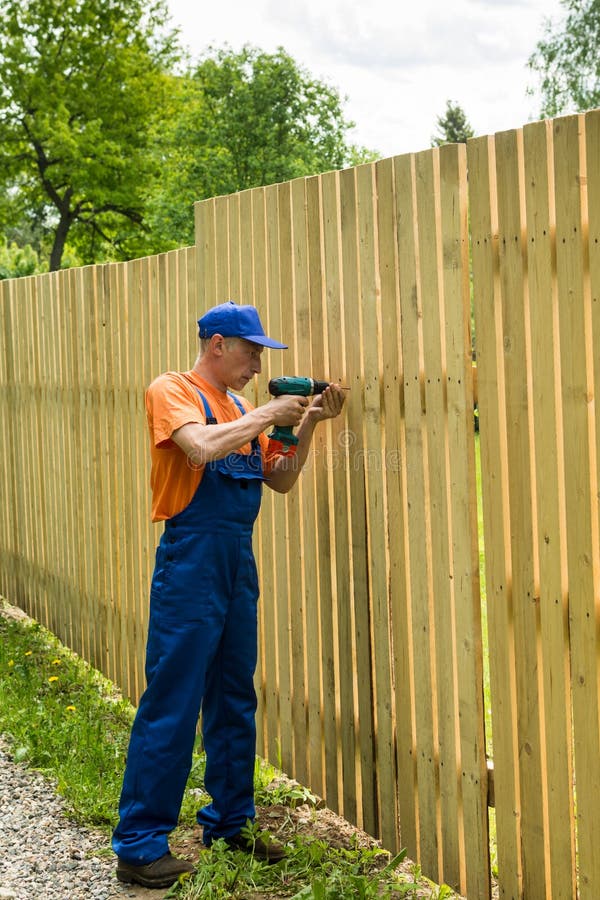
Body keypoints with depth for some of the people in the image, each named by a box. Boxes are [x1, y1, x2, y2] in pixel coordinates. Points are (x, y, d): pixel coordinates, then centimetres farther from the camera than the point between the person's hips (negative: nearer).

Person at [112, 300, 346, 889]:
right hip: (191, 562, -8)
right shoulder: (172, 391, -5)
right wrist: (267, 416, -13)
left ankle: (228, 823, 25)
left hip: (239, 564, 8)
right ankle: (139, 846, 0)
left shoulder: (240, 409, 16)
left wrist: (307, 424, 5)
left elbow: (280, 481, 17)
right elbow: (202, 448, -24)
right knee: (171, 703, -6)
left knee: (235, 701, 13)